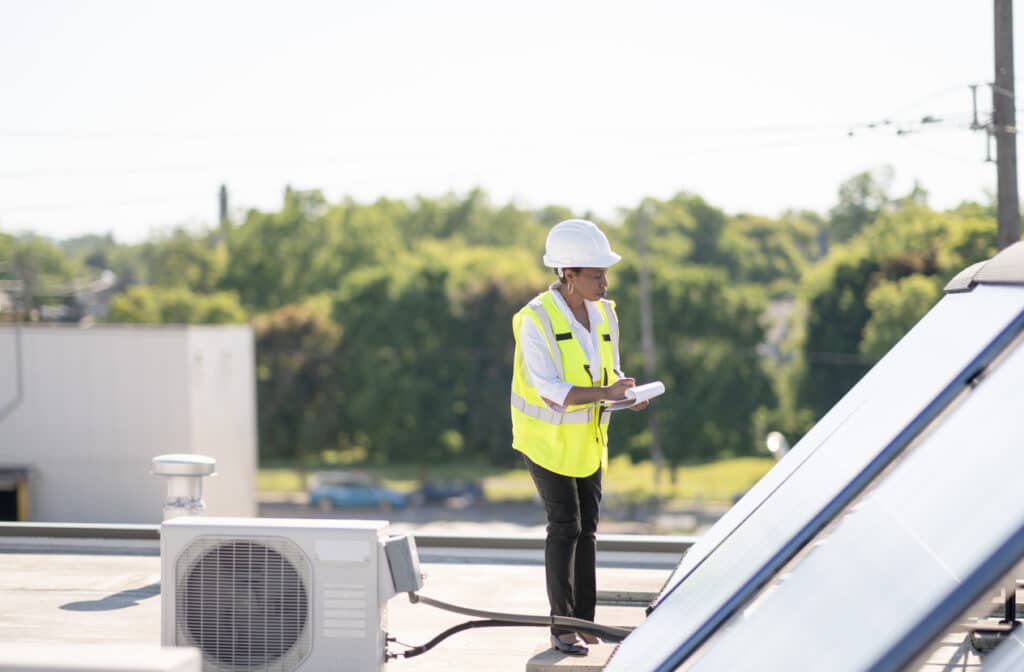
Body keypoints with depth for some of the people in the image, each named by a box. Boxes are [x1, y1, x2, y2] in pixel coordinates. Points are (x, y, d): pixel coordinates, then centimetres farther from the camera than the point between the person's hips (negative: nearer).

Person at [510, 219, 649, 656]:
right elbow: (549, 390, -28)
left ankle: (584, 622, 15)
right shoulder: (537, 320, -22)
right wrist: (604, 393, -38)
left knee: (586, 526, 7)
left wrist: (627, 395, -16)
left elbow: (611, 372, 6)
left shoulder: (604, 314, -3)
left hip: (587, 436, 6)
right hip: (547, 436, -6)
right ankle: (562, 627, 0)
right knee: (564, 526, -8)